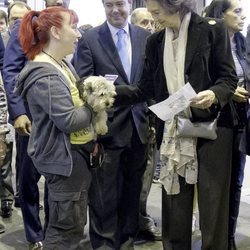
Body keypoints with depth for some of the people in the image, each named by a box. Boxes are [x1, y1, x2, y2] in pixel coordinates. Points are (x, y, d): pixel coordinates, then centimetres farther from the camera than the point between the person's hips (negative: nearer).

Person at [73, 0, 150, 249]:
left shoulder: (146, 37, 6)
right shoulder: (89, 39, -3)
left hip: (139, 125, 4)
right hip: (107, 126, -3)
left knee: (132, 189, 15)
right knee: (104, 193, 3)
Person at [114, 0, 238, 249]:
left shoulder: (212, 29, -4)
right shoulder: (155, 41, 8)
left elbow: (229, 78, -5)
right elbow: (145, 89, 6)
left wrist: (214, 95, -25)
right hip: (173, 132, 4)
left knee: (212, 207, 4)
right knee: (175, 207, 10)